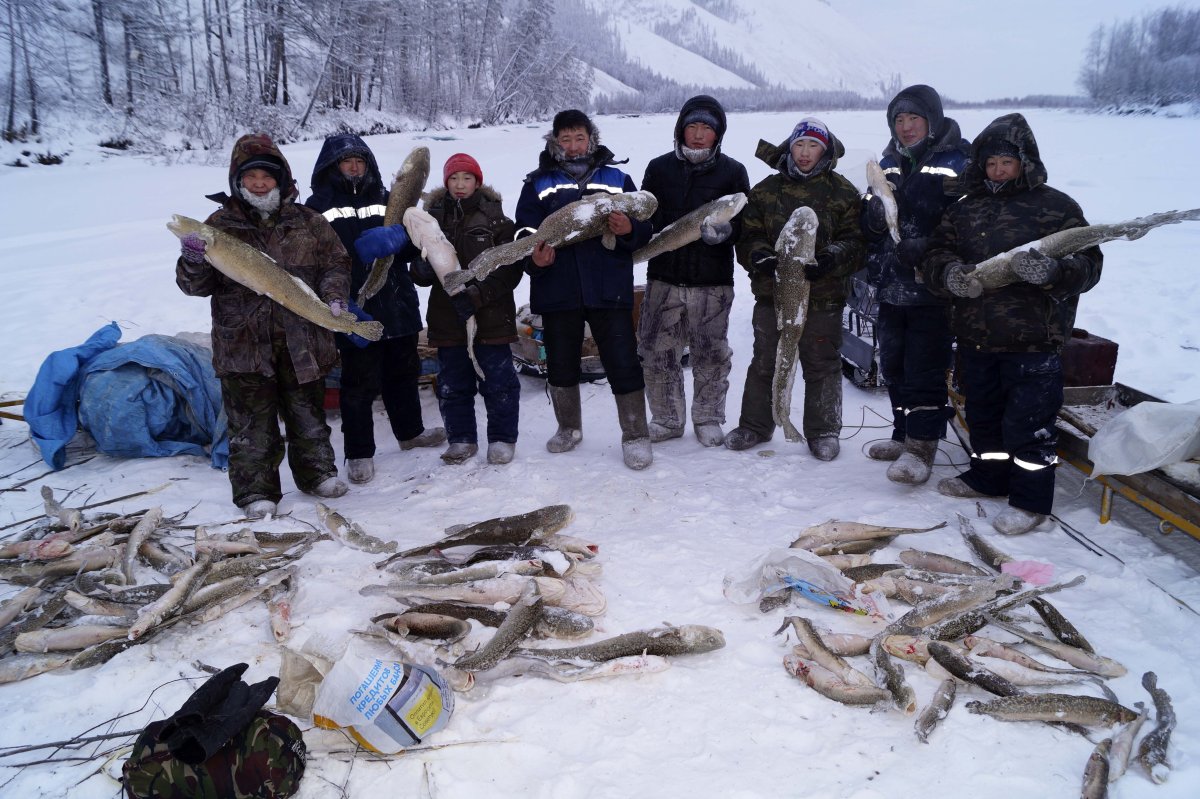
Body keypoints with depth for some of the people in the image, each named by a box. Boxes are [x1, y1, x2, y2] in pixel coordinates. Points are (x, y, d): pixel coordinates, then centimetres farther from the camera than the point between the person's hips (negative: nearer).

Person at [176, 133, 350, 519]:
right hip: (243, 342, -1)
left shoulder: (309, 222, 4)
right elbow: (196, 285, 0)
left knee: (307, 411, 16)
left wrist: (333, 295, -9)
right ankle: (256, 490, 17)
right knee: (252, 422, 6)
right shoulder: (220, 225, 0)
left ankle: (316, 471, 33)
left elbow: (336, 263, 10)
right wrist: (194, 261, -22)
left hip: (301, 340, 2)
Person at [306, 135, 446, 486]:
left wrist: (401, 234, -16)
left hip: (397, 304, 5)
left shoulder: (385, 200, 14)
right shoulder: (319, 206, 0)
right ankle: (359, 453, 11)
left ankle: (410, 431, 36)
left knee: (403, 372, 18)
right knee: (359, 383, -1)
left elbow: (412, 242, 10)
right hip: (354, 311, -5)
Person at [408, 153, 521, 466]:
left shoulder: (495, 217, -2)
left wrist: (478, 294, -17)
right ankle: (461, 438, 24)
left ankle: (502, 438, 17)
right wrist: (423, 269, -15)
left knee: (498, 380, 3)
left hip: (491, 316, -3)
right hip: (448, 318, 3)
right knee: (452, 382, 11)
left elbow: (510, 269, -7)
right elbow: (420, 272, 9)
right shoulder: (433, 217, 6)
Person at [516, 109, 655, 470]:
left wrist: (629, 230, -15)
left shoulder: (617, 179, 9)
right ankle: (568, 429, 32)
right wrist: (535, 257, -20)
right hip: (557, 290, 2)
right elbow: (525, 233, 1)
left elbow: (644, 230, 8)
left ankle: (635, 435, 9)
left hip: (609, 289, -1)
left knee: (623, 362, -4)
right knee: (561, 365, 12)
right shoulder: (538, 183, 8)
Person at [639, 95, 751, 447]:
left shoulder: (732, 171, 5)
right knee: (658, 354, 3)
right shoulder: (659, 168, 8)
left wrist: (725, 230, -20)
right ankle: (667, 419, 20)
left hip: (713, 281, -1)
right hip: (664, 276, 1)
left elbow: (745, 223, 0)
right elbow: (644, 219, 9)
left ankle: (708, 419, 24)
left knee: (711, 355, 7)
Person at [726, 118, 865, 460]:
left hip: (823, 294, -2)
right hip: (772, 291, 2)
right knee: (764, 362, 12)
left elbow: (855, 240, -2)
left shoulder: (843, 192, 2)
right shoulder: (766, 189, 7)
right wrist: (759, 255, -15)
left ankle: (823, 431, 20)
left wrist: (833, 257, -22)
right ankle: (755, 425, 26)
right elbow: (748, 235, 6)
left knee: (822, 365, 7)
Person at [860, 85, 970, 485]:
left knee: (925, 370, -5)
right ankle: (904, 435, 29)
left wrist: (927, 248, -25)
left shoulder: (956, 163, -6)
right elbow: (868, 224, 15)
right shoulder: (889, 163, 15)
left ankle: (920, 448, 4)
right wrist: (875, 215, -8)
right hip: (891, 287, 7)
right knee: (894, 366, 15)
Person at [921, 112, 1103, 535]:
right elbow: (935, 256, 7)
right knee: (983, 414, 18)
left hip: (1033, 341, -5)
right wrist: (950, 273, -16)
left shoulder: (1057, 207, -1)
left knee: (1028, 422, -3)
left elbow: (1088, 264, -6)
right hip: (975, 337, 5)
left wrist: (1051, 270, -27)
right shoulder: (965, 210, 12)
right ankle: (989, 476, 37)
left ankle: (1030, 500, 11)